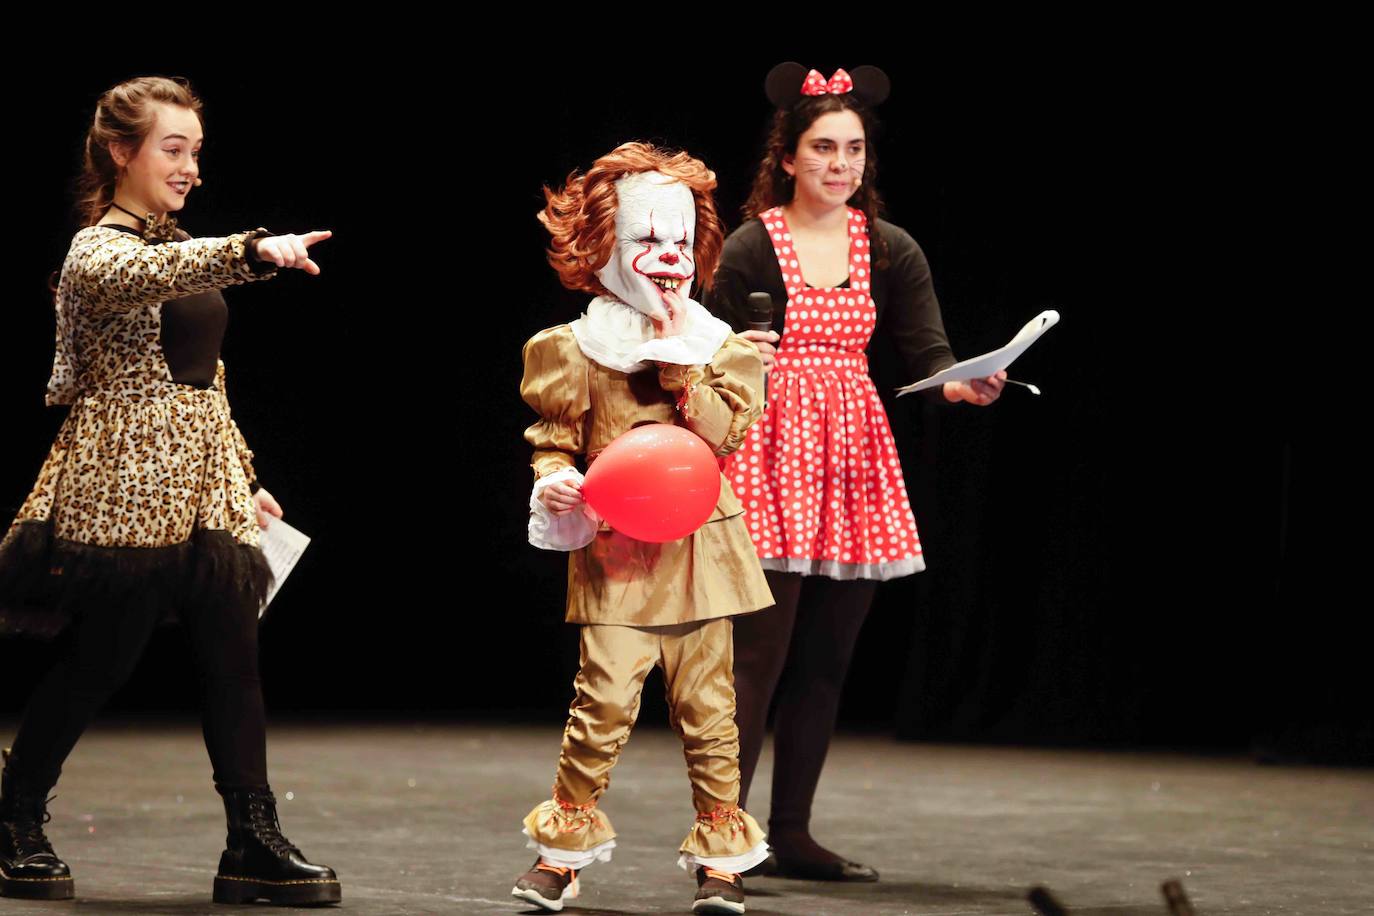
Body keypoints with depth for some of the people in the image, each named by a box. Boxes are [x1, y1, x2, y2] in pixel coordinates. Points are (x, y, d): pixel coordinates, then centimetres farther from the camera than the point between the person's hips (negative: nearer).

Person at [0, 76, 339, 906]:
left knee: (234, 657, -1)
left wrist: (243, 479, 18)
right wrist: (254, 252, -48)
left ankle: (256, 844, -1)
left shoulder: (182, 249, 17)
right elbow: (147, 275, -34)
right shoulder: (98, 251, -9)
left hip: (200, 488, 8)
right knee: (98, 663, 0)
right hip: (123, 493, -8)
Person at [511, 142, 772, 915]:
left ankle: (721, 854, 12)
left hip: (697, 550, 2)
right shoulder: (575, 351, 2)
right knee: (606, 697, -9)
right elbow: (554, 438, 4)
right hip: (613, 552, -2)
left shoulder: (718, 347, 7)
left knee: (707, 703, 5)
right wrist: (554, 483, -16)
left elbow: (725, 431, -6)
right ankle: (565, 844, 6)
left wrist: (677, 358, -11)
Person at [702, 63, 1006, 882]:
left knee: (826, 660, 8)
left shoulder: (891, 251, 7)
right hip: (772, 456, -5)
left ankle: (792, 834, 16)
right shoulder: (753, 247, -3)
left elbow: (929, 353, -1)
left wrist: (963, 384, -21)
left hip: (855, 459, 5)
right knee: (760, 653, -11)